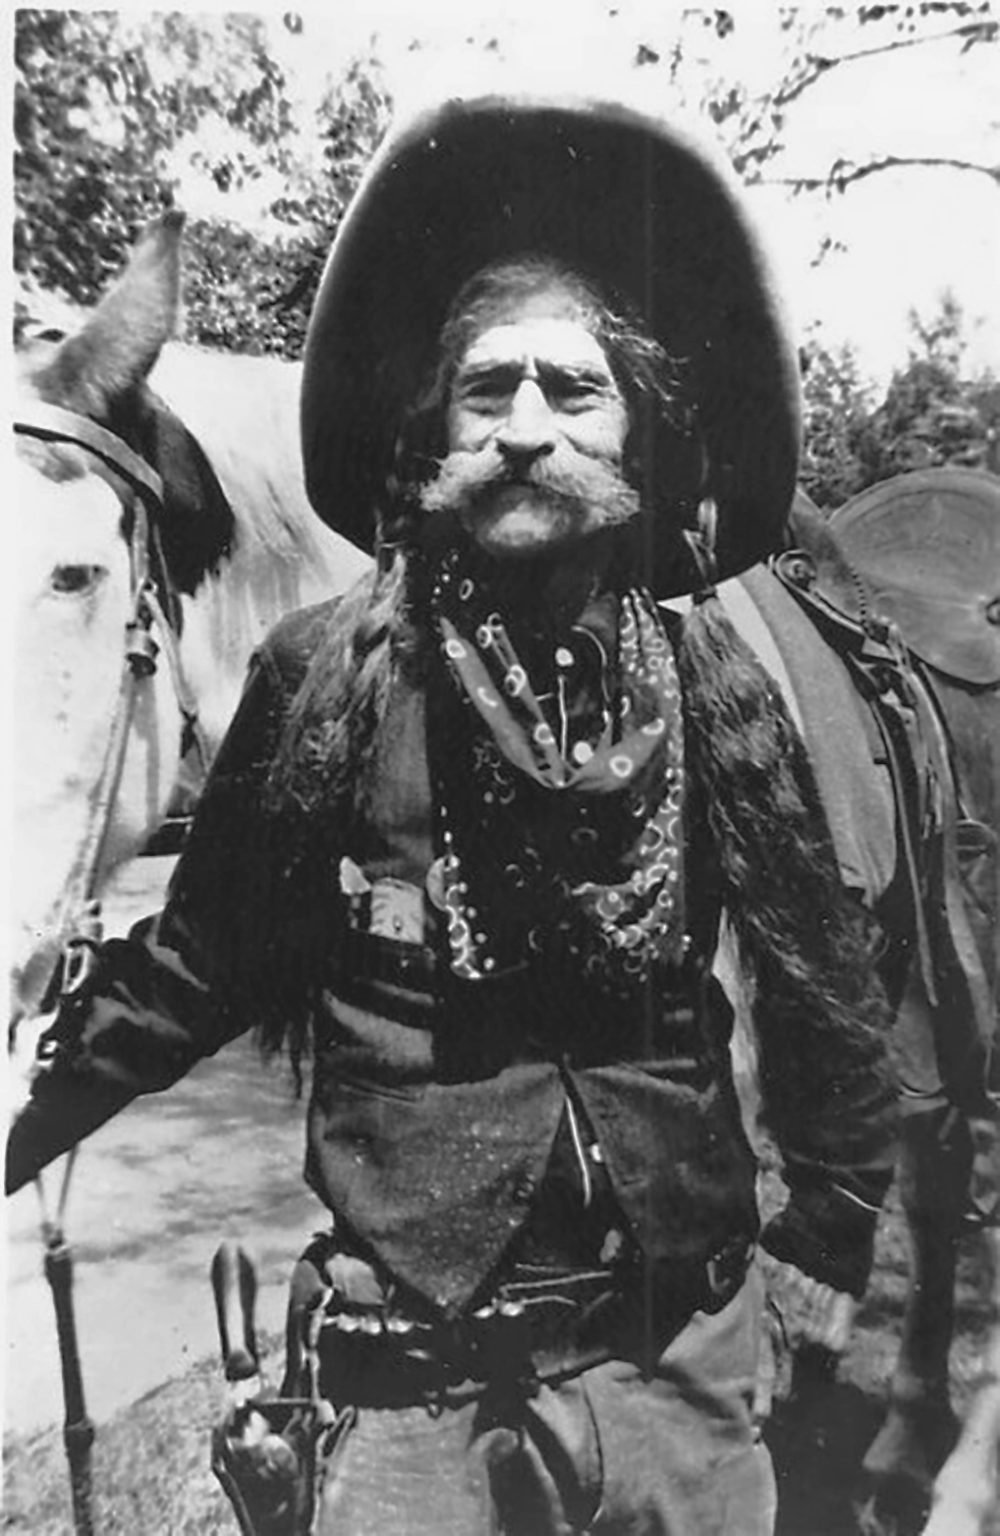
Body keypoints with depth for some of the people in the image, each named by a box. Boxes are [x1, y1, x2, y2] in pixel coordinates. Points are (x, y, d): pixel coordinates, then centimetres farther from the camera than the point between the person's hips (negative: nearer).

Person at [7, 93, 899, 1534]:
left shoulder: (711, 682, -8)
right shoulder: (326, 675, -12)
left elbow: (820, 970, 1)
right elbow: (190, 971, -3)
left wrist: (833, 1231, 6)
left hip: (687, 1353, 3)